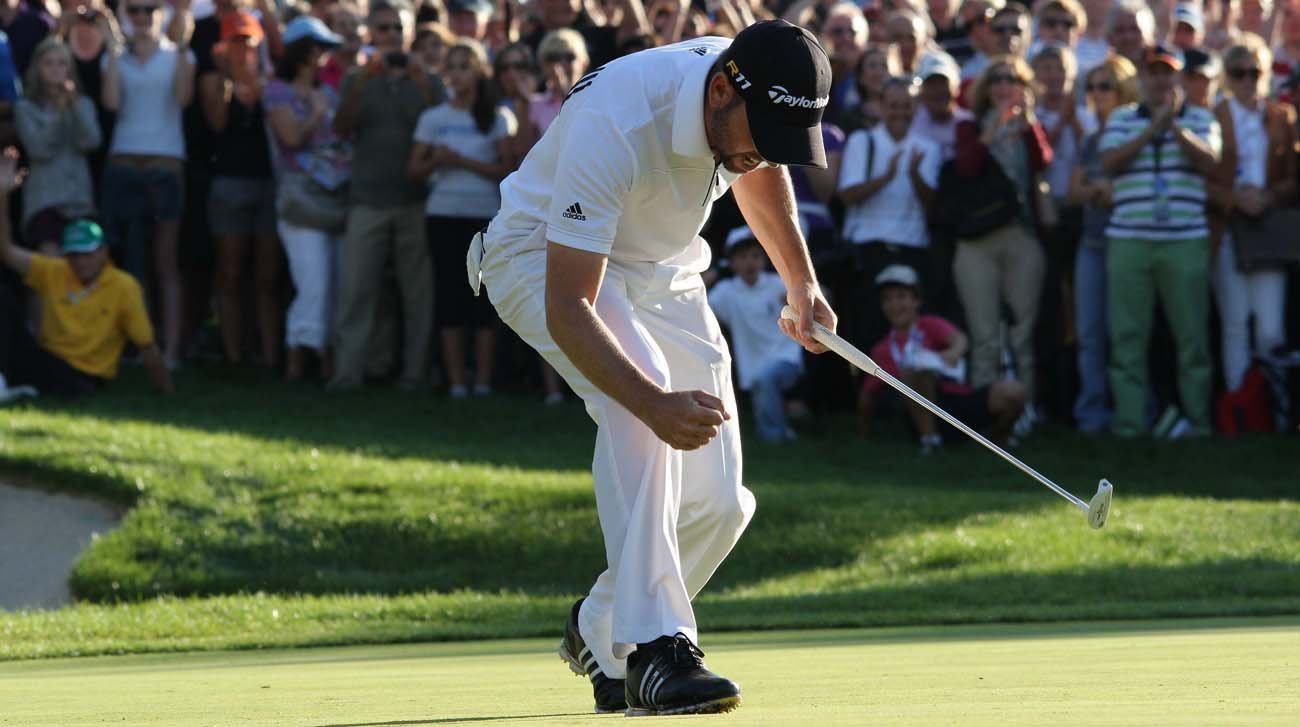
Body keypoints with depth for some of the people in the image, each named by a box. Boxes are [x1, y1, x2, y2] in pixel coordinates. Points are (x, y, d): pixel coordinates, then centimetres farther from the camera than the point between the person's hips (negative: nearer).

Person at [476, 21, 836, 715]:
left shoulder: (756, 99, -18)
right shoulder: (613, 126, -39)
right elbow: (568, 309, -41)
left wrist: (801, 282, 11)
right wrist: (653, 403, -53)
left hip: (660, 269, 6)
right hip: (542, 260, -6)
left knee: (718, 502, -4)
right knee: (637, 389, -36)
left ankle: (600, 632, 22)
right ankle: (653, 646, -38)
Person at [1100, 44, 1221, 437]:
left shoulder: (1200, 118, 11)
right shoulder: (1122, 119, 12)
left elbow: (1208, 161, -5)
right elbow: (1110, 163, -3)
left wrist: (1176, 127, -15)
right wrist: (1152, 129, -8)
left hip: (1185, 241, -1)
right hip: (1129, 239, 1)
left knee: (1192, 332, 0)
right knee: (1127, 334, 0)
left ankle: (1197, 417, 7)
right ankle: (1129, 421, 3)